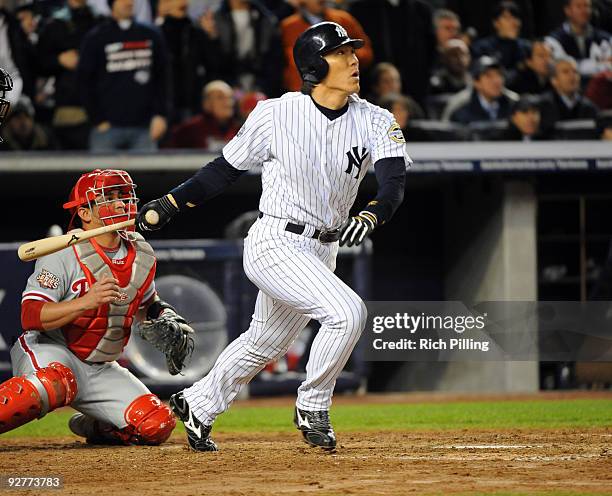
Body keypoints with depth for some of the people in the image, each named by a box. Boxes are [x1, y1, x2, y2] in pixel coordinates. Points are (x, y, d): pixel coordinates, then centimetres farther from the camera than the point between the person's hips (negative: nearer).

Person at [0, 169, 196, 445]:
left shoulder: (141, 255, 5)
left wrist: (165, 319, 3)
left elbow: (147, 304, 25)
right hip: (48, 350, -7)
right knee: (56, 383, -42)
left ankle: (93, 426, 18)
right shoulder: (65, 255, -16)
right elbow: (30, 317, -24)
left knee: (157, 425, -10)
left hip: (100, 369, 7)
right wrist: (87, 301, -35)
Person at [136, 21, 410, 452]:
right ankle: (312, 408, -5)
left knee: (266, 345, 21)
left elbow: (395, 180, -17)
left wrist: (373, 215, -38)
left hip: (322, 251, 6)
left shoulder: (375, 122, -3)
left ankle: (197, 406, 42)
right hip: (274, 243, -6)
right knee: (348, 311, -24)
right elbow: (228, 168, 3)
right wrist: (170, 205, 0)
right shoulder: (275, 115, -9)